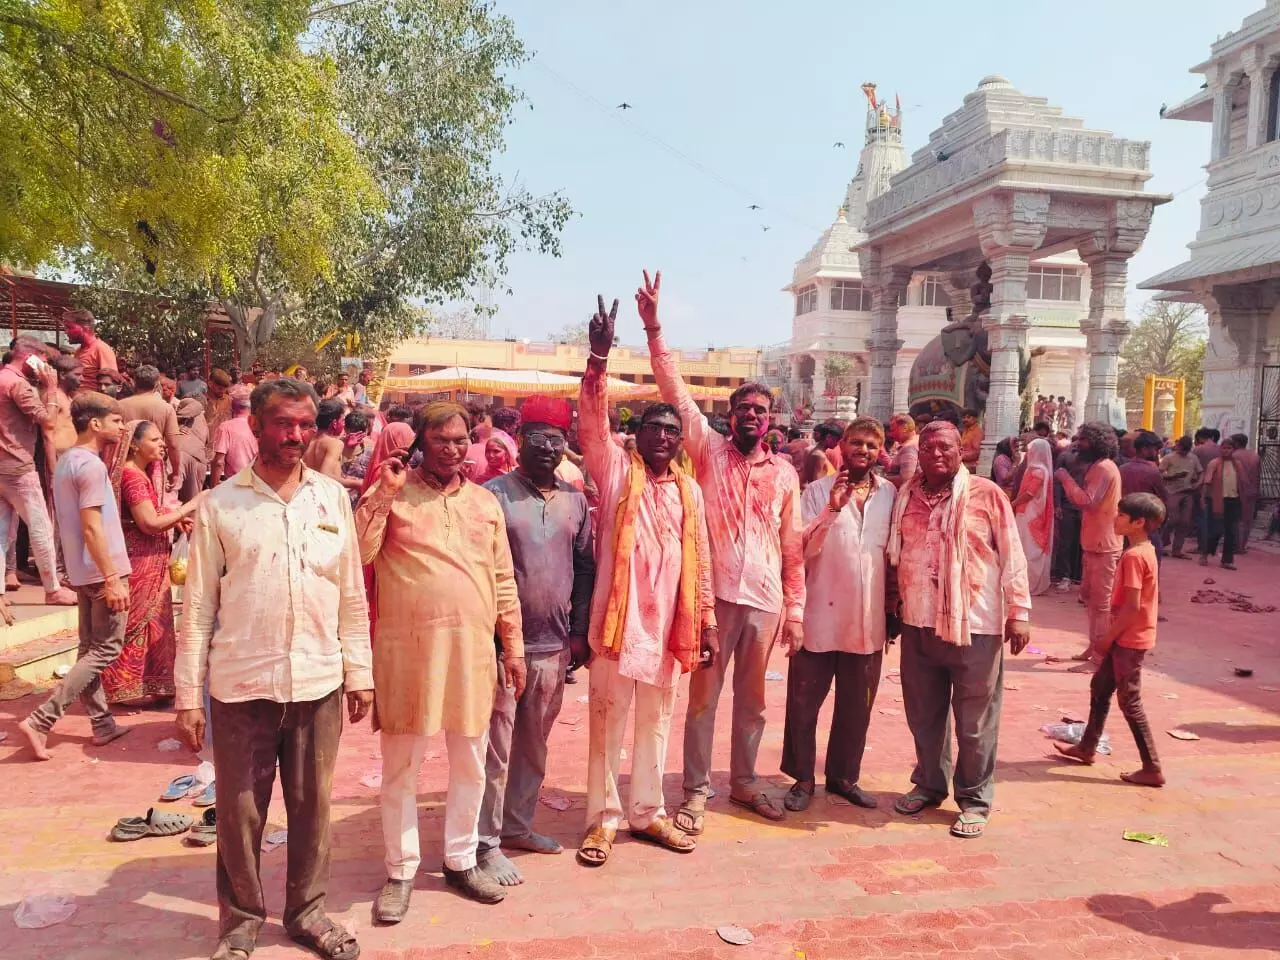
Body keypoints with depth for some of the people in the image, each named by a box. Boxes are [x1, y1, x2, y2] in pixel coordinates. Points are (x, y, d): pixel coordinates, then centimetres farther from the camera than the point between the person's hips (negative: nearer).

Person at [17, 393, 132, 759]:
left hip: (82, 572, 10)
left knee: (90, 649, 13)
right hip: (102, 571, -10)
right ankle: (40, 720, -5)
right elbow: (92, 528, -22)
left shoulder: (67, 461, 12)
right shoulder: (91, 465, -17)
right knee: (105, 650, -2)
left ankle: (103, 724, 21)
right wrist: (112, 579, -22)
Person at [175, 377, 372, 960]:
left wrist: (359, 672, 6)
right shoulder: (221, 504, -1)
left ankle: (307, 910, 32)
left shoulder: (332, 497, 4)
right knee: (240, 812, 10)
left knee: (312, 805, 13)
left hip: (318, 684, 2)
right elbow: (198, 606, 0)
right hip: (240, 686, -1)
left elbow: (351, 595, 7)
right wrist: (187, 694, -2)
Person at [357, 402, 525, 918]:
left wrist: (513, 645, 9)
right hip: (407, 646, -3)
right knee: (401, 765, 8)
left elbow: (503, 580, 12)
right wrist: (384, 492, -17)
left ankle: (460, 860, 32)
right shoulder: (390, 493, 0)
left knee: (470, 762, 14)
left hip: (473, 646, 3)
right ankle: (400, 871, 25)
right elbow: (356, 555, -12)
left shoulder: (485, 501, 10)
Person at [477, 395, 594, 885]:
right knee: (497, 747, 3)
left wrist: (579, 632, 10)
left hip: (554, 645, 5)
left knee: (534, 744, 17)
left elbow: (584, 567, 13)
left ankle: (517, 824, 33)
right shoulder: (494, 494, -8)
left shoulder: (574, 500, 8)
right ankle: (487, 842, 16)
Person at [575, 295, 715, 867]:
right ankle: (603, 819, 18)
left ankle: (647, 813, 29)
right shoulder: (615, 469, -1)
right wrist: (600, 356, -30)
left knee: (655, 722, 15)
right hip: (618, 618, -4)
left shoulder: (689, 490, 9)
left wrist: (707, 624, 8)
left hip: (667, 624, 4)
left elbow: (700, 562, 11)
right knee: (608, 721, 5)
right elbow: (591, 420, -18)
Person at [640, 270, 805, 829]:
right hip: (714, 594, -2)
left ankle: (744, 783, 32)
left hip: (765, 600, 3)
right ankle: (696, 793, 18)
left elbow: (793, 546, 8)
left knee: (751, 700, 15)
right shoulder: (709, 450, 0)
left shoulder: (784, 472, 7)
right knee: (703, 698, 6)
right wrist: (653, 328, -17)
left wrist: (795, 610, 4)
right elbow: (675, 391, -9)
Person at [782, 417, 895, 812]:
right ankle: (802, 778, 20)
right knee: (804, 702, 4)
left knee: (857, 706, 13)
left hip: (869, 621, 3)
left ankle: (843, 776, 29)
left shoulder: (890, 494, 6)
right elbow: (801, 548, -11)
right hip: (821, 616, -3)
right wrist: (831, 509, -22)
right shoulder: (818, 491, -2)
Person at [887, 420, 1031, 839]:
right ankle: (929, 783, 33)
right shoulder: (905, 498, 8)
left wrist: (1018, 612, -8)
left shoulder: (986, 495, -5)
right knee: (924, 714, 16)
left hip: (975, 625, -4)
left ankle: (975, 800, 20)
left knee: (975, 721, 6)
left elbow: (1012, 556, -5)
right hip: (918, 624, 4)